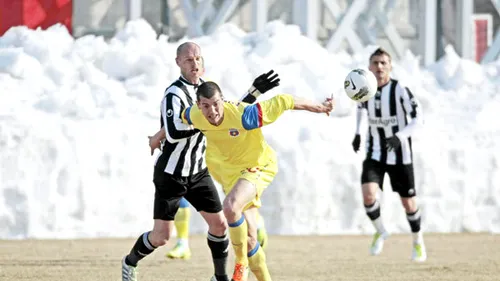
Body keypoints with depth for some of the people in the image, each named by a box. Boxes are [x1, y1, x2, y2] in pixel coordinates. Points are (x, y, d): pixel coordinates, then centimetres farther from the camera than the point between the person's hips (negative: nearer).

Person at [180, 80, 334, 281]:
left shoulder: (242, 116, -32)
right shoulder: (194, 116, -15)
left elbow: (283, 102, -23)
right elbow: (180, 119, 11)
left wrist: (319, 108, -14)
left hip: (258, 168, -6)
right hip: (229, 172, 6)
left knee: (230, 206, -34)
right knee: (248, 238, 3)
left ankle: (241, 264, -17)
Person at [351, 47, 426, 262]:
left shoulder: (400, 90, -17)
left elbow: (418, 119, -17)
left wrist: (399, 137, -33)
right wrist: (357, 133, 14)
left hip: (399, 154, -2)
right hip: (375, 154, 2)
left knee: (408, 202, 7)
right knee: (368, 195, -19)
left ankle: (418, 241, 33)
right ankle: (380, 232, 8)